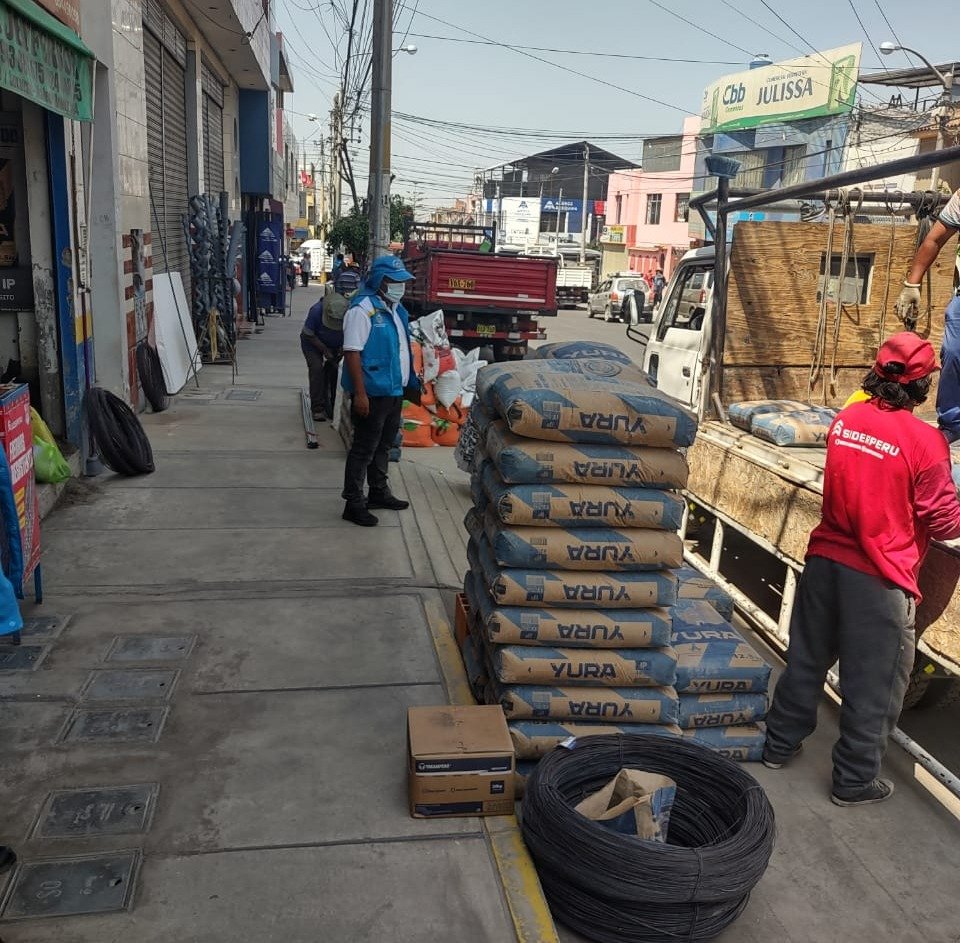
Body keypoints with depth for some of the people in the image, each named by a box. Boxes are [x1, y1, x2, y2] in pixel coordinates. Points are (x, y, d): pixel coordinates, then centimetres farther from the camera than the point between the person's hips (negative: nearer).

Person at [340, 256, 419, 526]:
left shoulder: (395, 309, 12)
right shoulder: (362, 310, -16)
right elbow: (352, 352, -21)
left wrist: (410, 383, 20)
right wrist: (360, 394, -25)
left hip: (394, 392, 9)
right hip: (372, 393, -9)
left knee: (383, 446, 19)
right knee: (364, 449, -2)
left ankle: (379, 493, 32)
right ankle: (353, 504, 5)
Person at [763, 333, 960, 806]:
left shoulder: (845, 419, 0)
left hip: (825, 559, 5)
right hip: (879, 580, -5)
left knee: (807, 659, 20)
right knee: (872, 684, 11)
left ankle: (779, 745, 35)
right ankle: (854, 780, 24)